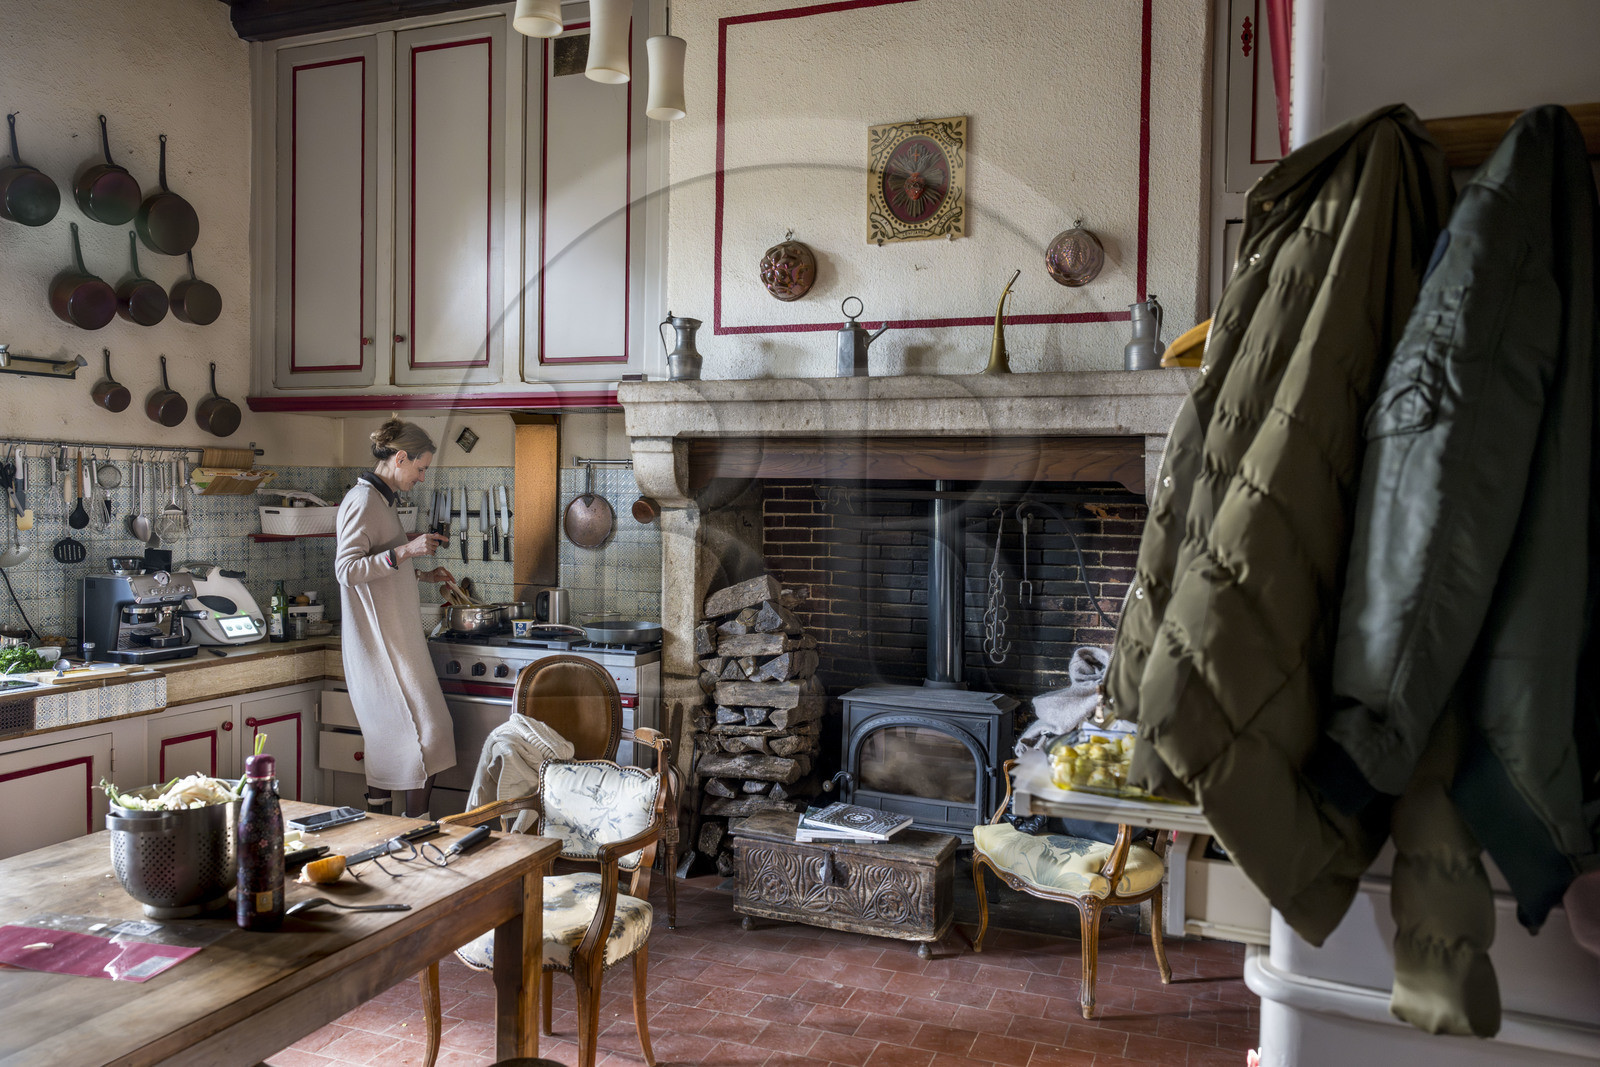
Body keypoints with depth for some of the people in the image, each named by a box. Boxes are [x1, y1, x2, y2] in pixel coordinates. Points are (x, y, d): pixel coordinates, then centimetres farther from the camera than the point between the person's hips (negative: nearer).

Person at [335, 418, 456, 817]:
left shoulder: (380, 500, 17)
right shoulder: (362, 501, -13)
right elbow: (346, 570, -22)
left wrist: (421, 575, 20)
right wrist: (404, 551, -27)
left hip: (393, 640, 10)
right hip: (381, 644, -10)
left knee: (387, 738, 13)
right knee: (424, 734, -10)